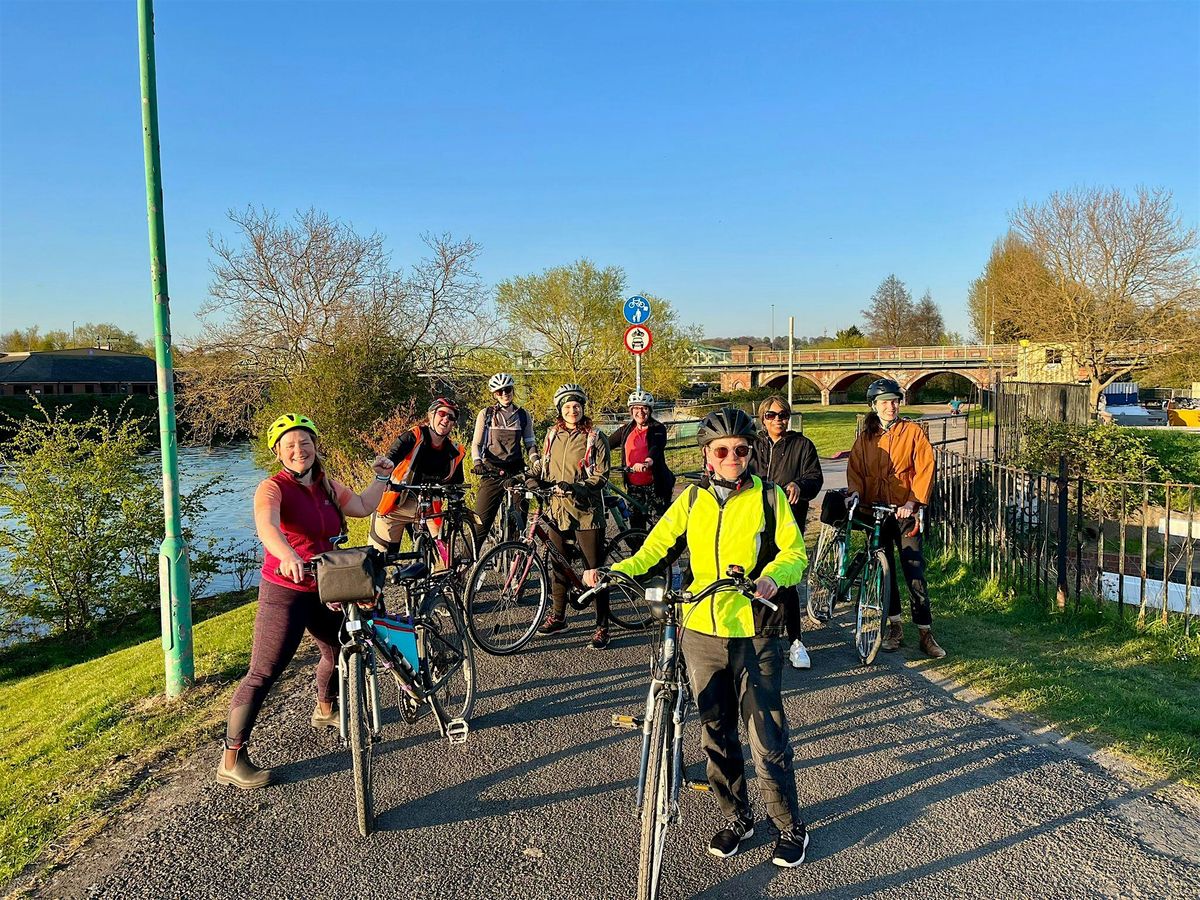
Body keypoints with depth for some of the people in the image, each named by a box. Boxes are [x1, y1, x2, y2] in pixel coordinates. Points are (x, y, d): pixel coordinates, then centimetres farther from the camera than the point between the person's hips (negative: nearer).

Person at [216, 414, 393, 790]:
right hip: (284, 593, -7)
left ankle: (325, 711, 52)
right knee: (263, 674, -6)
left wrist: (381, 477, 15)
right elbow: (266, 526, -39)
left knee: (340, 652, 24)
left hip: (324, 590, 8)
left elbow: (363, 507, 20)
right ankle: (232, 759, 5)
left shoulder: (327, 485, 4)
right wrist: (287, 555, -57)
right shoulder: (273, 488, -18)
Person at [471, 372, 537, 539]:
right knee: (480, 522, -8)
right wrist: (477, 463, -16)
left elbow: (529, 445, 12)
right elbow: (476, 443, 3)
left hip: (516, 473, 2)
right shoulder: (485, 414, 6)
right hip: (491, 472, -2)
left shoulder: (523, 416, 11)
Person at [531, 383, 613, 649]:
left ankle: (602, 626, 7)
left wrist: (577, 488, -24)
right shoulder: (552, 435, 9)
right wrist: (531, 480, 0)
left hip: (586, 511, -5)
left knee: (595, 569, -1)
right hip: (557, 509, 5)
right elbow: (543, 466, 20)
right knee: (558, 565, 15)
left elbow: (601, 476, -10)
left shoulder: (595, 437, -6)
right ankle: (558, 615, 32)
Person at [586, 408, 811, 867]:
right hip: (701, 634, 3)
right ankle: (737, 818, 35)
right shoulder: (692, 499, 4)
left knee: (767, 740, 2)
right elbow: (654, 548, 1)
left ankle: (790, 827, 24)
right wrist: (613, 571, -16)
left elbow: (795, 553, -3)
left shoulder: (769, 497, -3)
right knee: (716, 735, 14)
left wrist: (772, 576, -25)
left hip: (755, 636, -3)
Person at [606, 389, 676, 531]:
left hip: (655, 485, -5)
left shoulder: (658, 429, -5)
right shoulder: (626, 429, 10)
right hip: (634, 486, 5)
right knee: (636, 524, 9)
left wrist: (647, 462, -43)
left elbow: (656, 448, -23)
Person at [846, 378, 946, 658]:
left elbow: (925, 469, -7)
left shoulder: (913, 431, -2)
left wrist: (913, 502, -17)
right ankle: (894, 628, 22)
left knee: (915, 572, -6)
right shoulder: (865, 437, 8)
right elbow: (855, 468, 10)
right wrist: (855, 491, -10)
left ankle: (926, 633, 2)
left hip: (905, 511, -3)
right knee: (883, 571, 9)